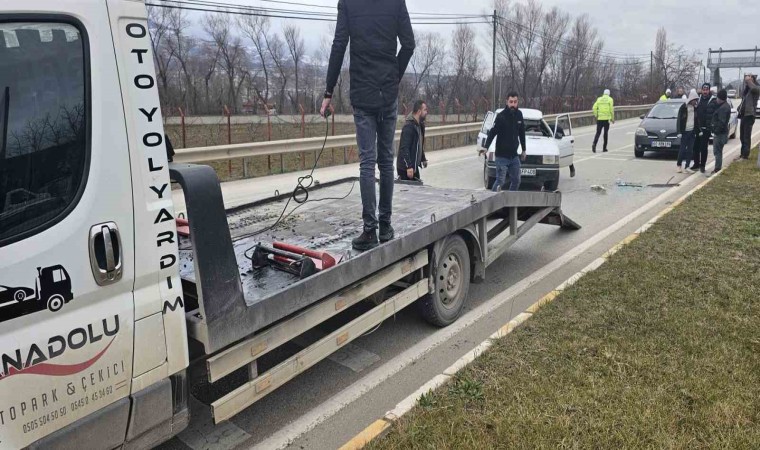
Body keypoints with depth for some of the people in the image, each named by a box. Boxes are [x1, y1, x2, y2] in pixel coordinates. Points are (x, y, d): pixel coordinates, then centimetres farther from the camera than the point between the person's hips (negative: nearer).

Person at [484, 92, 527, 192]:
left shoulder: (519, 115, 6)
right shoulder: (501, 116, -11)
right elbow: (492, 133, -17)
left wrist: (524, 150, 21)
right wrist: (486, 147, -31)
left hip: (514, 156, 6)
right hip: (502, 156, -6)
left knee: (516, 180, 11)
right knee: (500, 181, -8)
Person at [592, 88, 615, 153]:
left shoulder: (599, 99, 8)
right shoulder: (610, 99, 1)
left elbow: (594, 108, 0)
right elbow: (611, 109, -5)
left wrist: (596, 116, 11)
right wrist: (612, 118, 3)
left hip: (599, 118, 2)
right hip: (606, 118, -2)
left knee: (598, 133, 2)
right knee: (606, 133, 8)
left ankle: (594, 144, -21)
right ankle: (604, 148, 11)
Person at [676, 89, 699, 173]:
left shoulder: (695, 108, 8)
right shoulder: (683, 108, -7)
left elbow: (697, 120, 15)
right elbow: (679, 120, -8)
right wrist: (679, 132, -14)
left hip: (692, 131, 5)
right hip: (684, 131, -5)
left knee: (690, 149, 3)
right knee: (683, 149, -2)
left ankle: (686, 167, 5)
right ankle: (679, 165, 12)